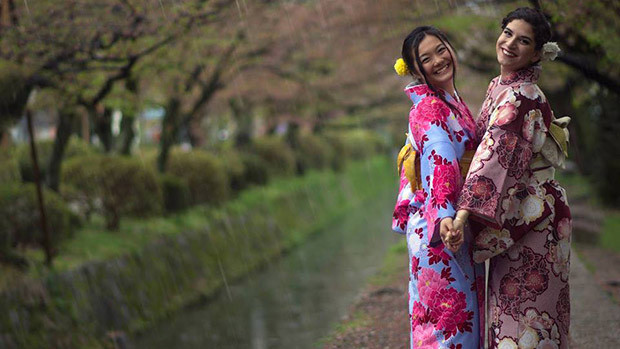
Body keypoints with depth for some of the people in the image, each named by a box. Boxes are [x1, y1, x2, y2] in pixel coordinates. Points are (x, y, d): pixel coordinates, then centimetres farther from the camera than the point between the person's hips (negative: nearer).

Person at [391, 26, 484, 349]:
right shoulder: (429, 108, -15)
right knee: (448, 312, -6)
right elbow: (439, 163, -30)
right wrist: (444, 216, -42)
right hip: (437, 226, -9)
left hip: (459, 224, 9)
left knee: (465, 316, 12)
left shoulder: (452, 102, 15)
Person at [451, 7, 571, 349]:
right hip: (513, 215, 9)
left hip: (530, 215, -9)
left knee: (525, 315, -5)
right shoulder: (498, 87, 12)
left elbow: (496, 152, -27)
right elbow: (479, 139, 25)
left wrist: (464, 212, -35)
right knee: (508, 310, 13)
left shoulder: (521, 95, -17)